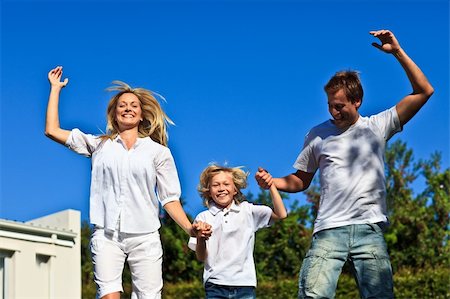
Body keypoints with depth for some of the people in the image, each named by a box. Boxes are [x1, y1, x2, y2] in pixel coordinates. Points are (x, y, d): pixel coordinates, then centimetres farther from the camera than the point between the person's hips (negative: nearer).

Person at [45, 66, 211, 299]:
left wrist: (189, 229, -7)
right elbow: (52, 131, 14)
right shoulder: (100, 145, 16)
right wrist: (55, 88, 19)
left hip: (144, 237, 0)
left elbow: (170, 199, 9)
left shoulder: (158, 151, 13)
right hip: (106, 235, 0)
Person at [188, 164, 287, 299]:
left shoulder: (247, 211, 8)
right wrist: (200, 239, -17)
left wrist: (271, 186, -5)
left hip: (244, 284, 1)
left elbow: (281, 214, -1)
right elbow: (201, 257, 3)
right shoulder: (203, 218, 6)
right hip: (215, 286, 0)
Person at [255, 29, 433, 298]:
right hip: (329, 231, 0)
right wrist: (272, 182, 2)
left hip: (369, 229, 0)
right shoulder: (318, 135, 14)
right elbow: (300, 181, 22)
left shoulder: (377, 127, 9)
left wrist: (397, 52, -1)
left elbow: (424, 91, 5)